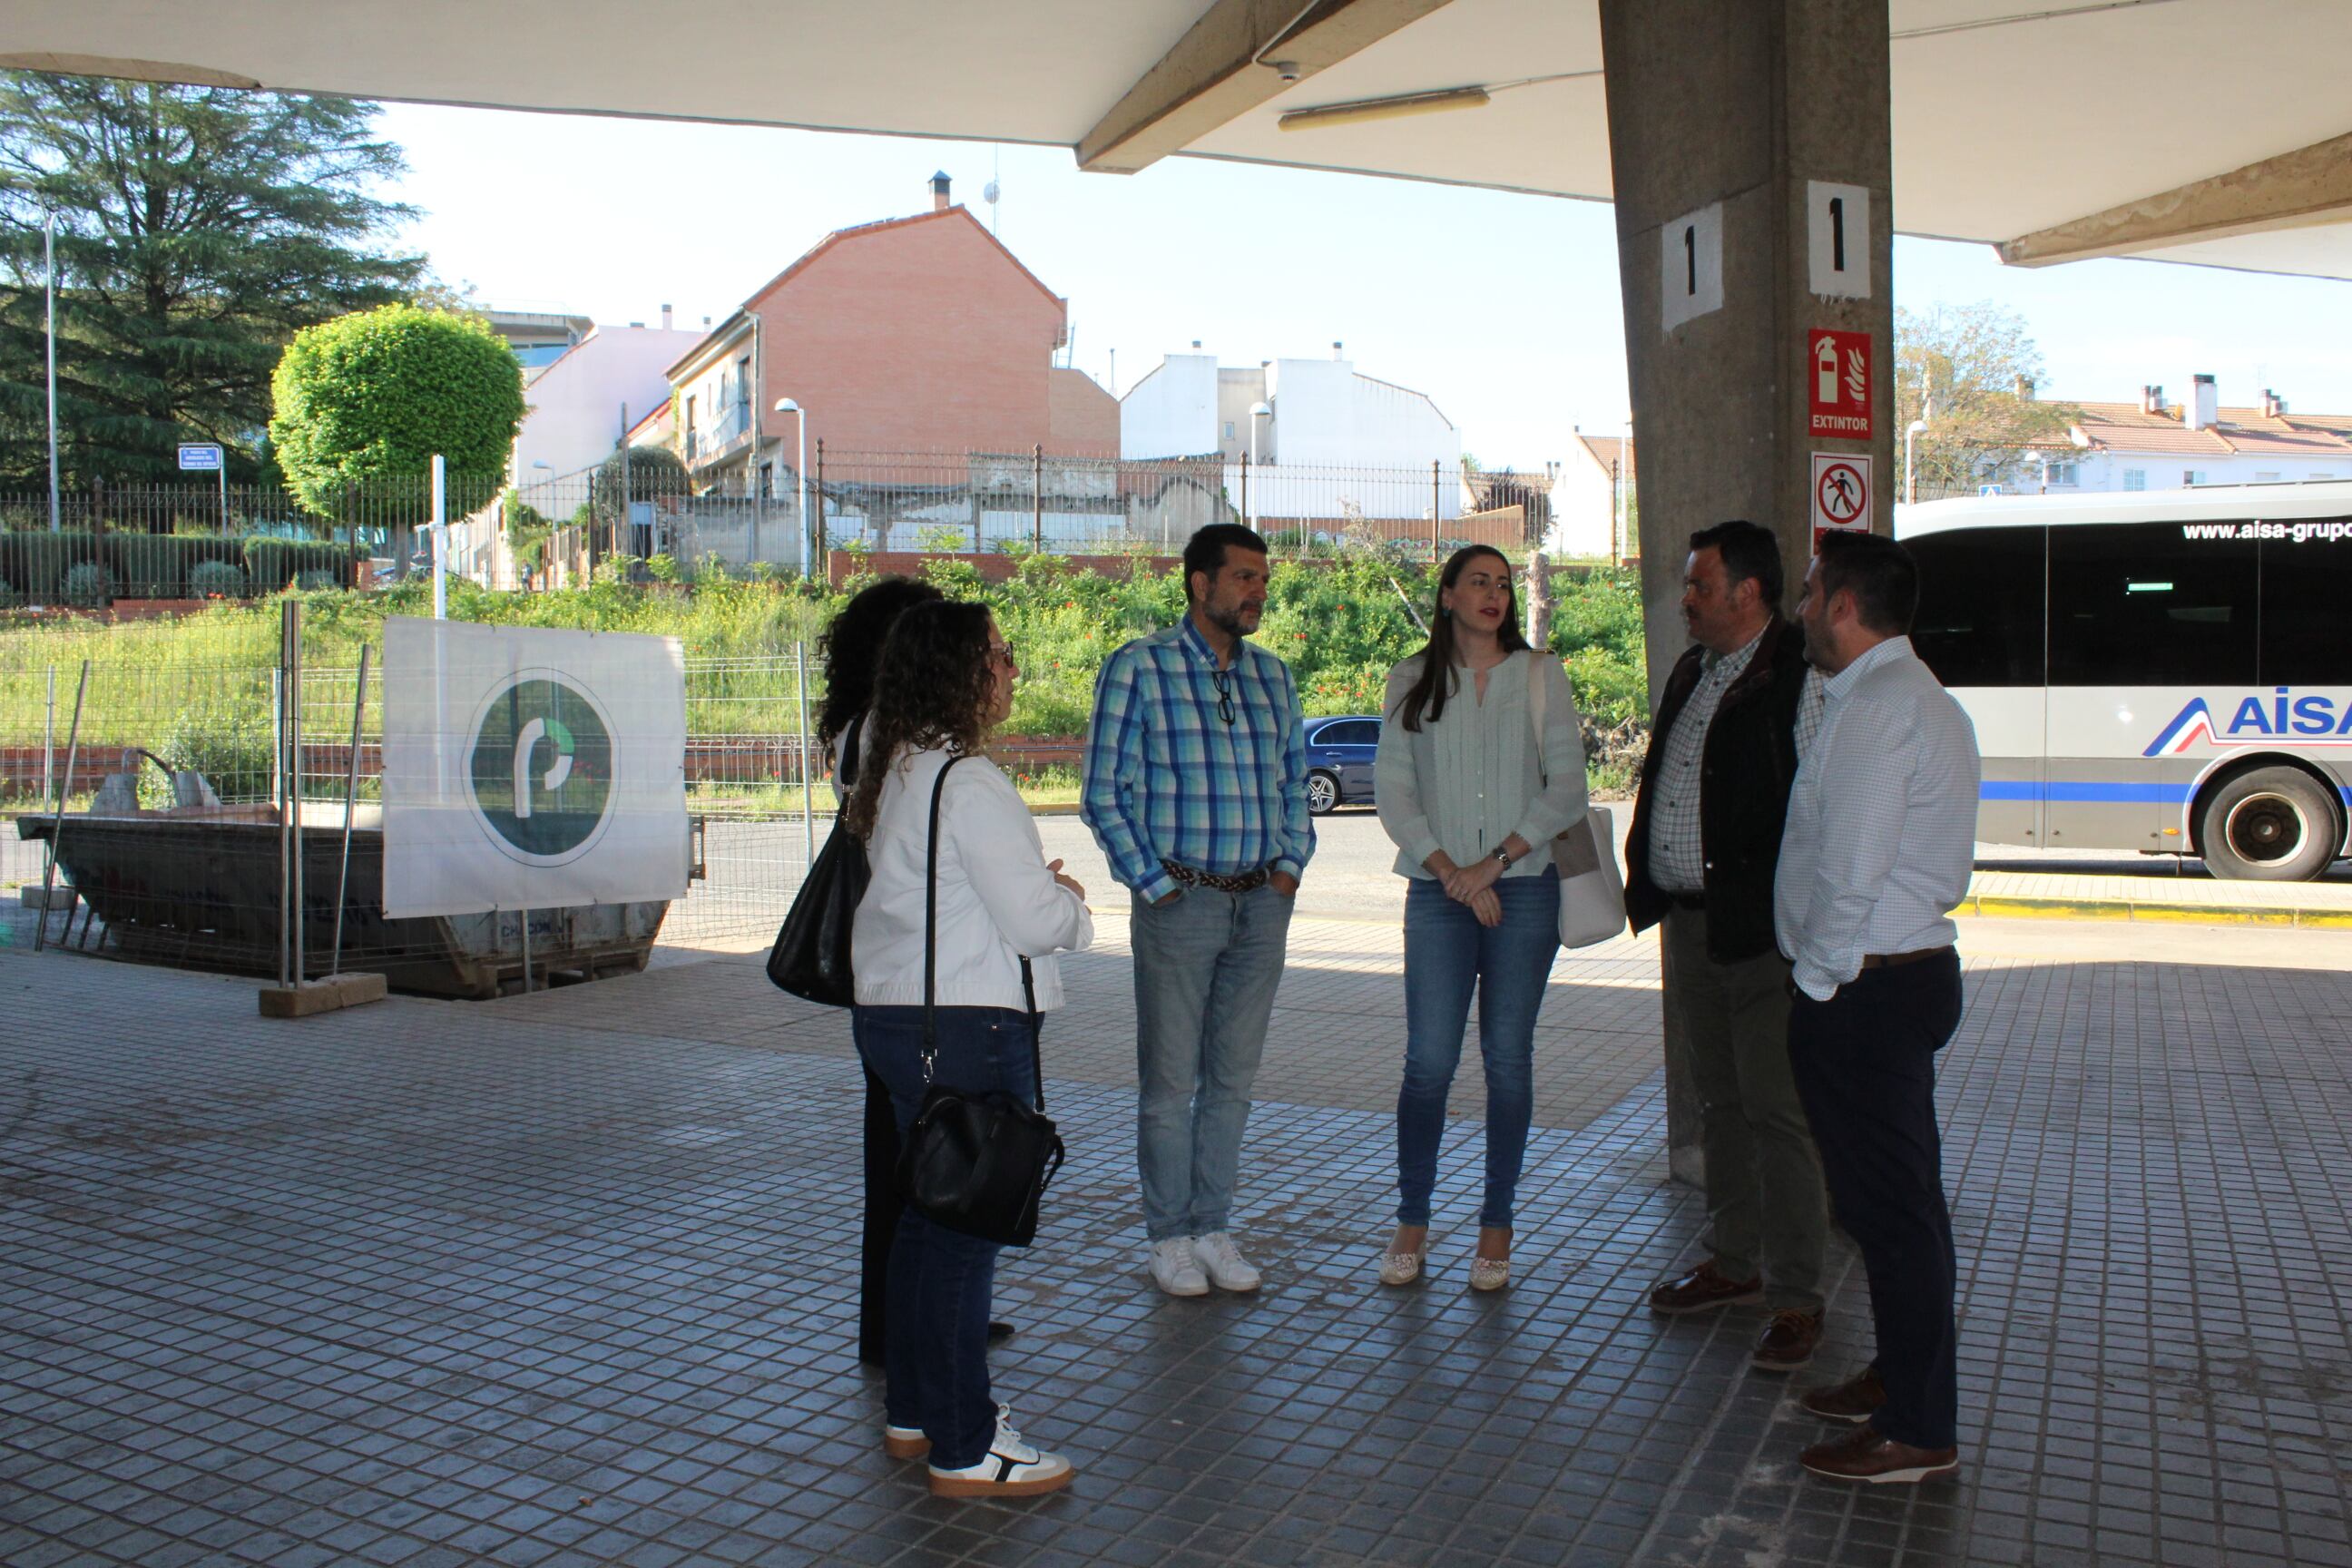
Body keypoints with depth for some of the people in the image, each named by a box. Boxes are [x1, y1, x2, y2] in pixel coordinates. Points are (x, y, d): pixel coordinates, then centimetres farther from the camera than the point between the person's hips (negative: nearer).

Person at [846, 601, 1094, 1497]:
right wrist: (1070, 903, 1)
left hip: (892, 1015, 10)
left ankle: (914, 1412, 32)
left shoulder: (896, 773, 11)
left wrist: (1036, 886, 10)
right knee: (966, 1228, -1)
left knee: (926, 1215, 19)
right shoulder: (968, 783, -19)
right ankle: (965, 1452, 9)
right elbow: (1033, 918, -20)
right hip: (968, 1029, -10)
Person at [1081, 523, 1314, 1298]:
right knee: (1170, 1080, 4)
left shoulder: (1270, 674, 11)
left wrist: (1291, 862, 7)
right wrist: (1154, 884, -8)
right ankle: (1170, 1235, 17)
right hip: (1180, 901, -5)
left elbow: (1295, 777, 20)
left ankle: (1214, 1227, 23)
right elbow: (1104, 792, -6)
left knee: (1233, 1079, 11)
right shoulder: (1139, 667, -5)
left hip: (1262, 904, 5)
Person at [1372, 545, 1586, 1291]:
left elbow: (1568, 788, 0)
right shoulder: (1412, 682, 7)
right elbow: (1392, 790, 2)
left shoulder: (1540, 675, 5)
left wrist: (1495, 863, -9)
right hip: (1439, 893, 0)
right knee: (1429, 1060, -4)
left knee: (1509, 1058, 4)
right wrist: (1449, 871, -8)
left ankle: (1496, 1224, 16)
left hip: (1524, 888, 0)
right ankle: (1412, 1218, 12)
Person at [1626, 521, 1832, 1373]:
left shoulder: (1801, 679, -12)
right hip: (1688, 922, 8)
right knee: (1719, 1101, 17)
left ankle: (1795, 1296, 8)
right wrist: (1645, 886, 16)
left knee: (1776, 1110, -3)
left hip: (1763, 932, -8)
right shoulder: (1691, 672, 15)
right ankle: (1735, 1260, 31)